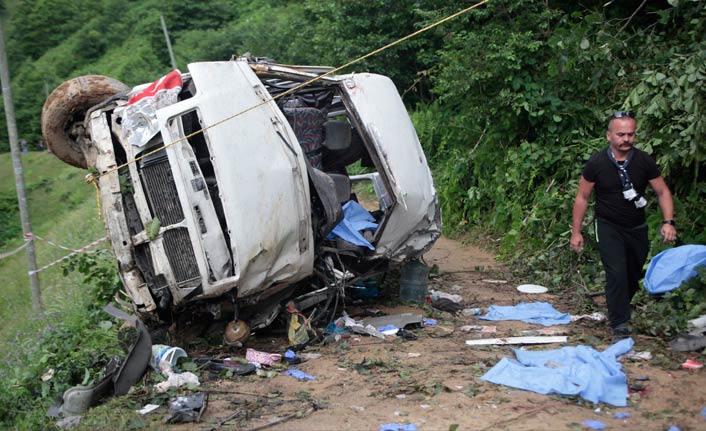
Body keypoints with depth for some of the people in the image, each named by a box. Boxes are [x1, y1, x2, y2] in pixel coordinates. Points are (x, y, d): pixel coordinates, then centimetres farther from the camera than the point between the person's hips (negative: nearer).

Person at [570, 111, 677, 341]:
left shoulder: (644, 161, -8)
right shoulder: (596, 163, -13)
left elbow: (662, 192, 0)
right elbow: (582, 197, -3)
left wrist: (668, 222, -15)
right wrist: (576, 232, -4)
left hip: (637, 227, 3)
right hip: (609, 227, -3)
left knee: (634, 276, 14)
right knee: (617, 274, -16)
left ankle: (618, 311, 40)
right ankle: (619, 327, -8)